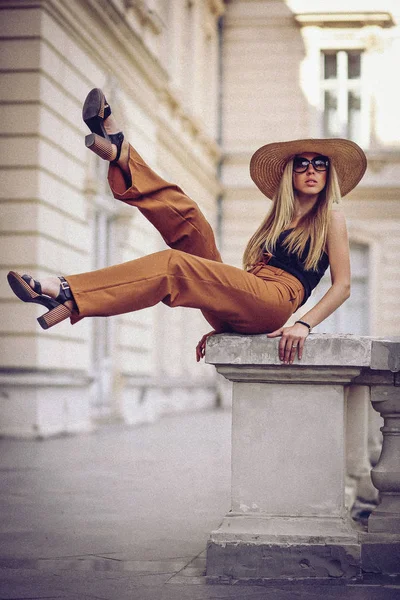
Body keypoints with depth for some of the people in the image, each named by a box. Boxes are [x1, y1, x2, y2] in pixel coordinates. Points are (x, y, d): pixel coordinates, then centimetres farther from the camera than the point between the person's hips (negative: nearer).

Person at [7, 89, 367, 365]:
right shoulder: (278, 219, 31)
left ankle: (67, 297, -39)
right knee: (187, 218, -7)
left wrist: (305, 324, -13)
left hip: (275, 299, -6)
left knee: (173, 266, -27)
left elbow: (342, 285, 3)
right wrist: (222, 325, 14)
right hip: (238, 309, 7)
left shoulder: (330, 219, 13)